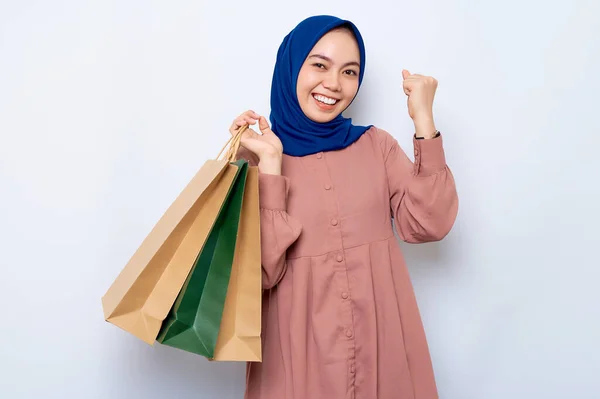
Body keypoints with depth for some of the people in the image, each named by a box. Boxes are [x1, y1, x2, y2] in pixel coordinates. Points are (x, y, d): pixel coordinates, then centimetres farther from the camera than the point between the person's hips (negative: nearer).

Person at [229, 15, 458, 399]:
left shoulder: (376, 144, 4)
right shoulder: (252, 158, -4)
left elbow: (428, 225, -8)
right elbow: (262, 272, -13)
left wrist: (424, 121, -11)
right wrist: (270, 164, -19)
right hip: (298, 350, -2)